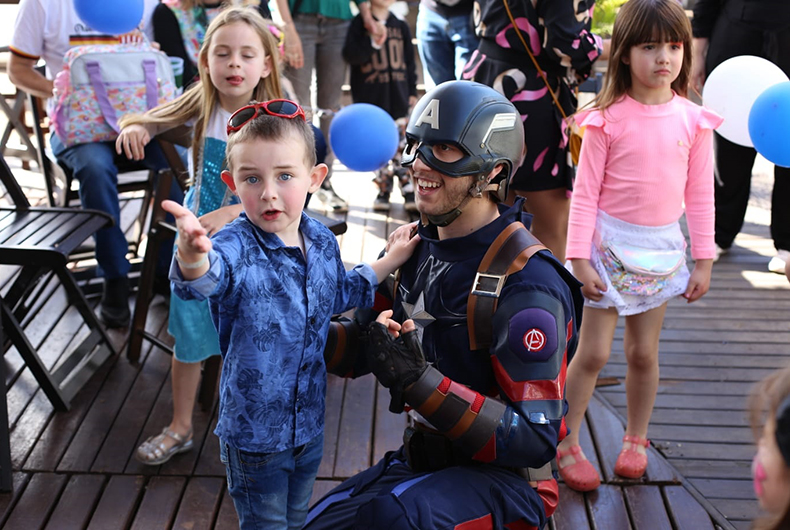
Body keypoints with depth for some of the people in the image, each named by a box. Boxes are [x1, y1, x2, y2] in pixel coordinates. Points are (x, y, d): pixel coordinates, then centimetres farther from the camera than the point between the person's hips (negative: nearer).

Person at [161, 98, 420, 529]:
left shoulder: (322, 242, -6)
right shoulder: (236, 248, -26)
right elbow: (207, 279, -51)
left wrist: (389, 261, 14)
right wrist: (192, 257, -73)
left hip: (310, 423, 5)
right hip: (253, 432, -5)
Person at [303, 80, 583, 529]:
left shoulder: (527, 282, -21)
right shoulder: (420, 248, 4)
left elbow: (535, 438, -23)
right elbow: (361, 346, 15)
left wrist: (421, 382, -32)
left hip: (503, 479, -8)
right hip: (421, 460, 8)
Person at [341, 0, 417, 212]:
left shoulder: (401, 26, 13)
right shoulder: (359, 23, 2)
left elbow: (409, 61, 16)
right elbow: (350, 55, -8)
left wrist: (412, 91, 11)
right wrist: (372, 42, -20)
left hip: (398, 98, 2)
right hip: (370, 97, -2)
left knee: (402, 146, -1)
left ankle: (409, 191, 6)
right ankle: (384, 190, 13)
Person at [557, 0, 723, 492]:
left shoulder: (693, 120, -2)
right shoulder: (608, 119, -11)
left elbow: (701, 195, 3)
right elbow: (586, 192, -9)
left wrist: (703, 260, 3)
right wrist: (580, 258, -12)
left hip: (662, 249, 3)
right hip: (611, 245, -3)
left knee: (644, 353, 12)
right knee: (593, 353, 1)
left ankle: (636, 441, 31)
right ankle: (567, 443, 17)